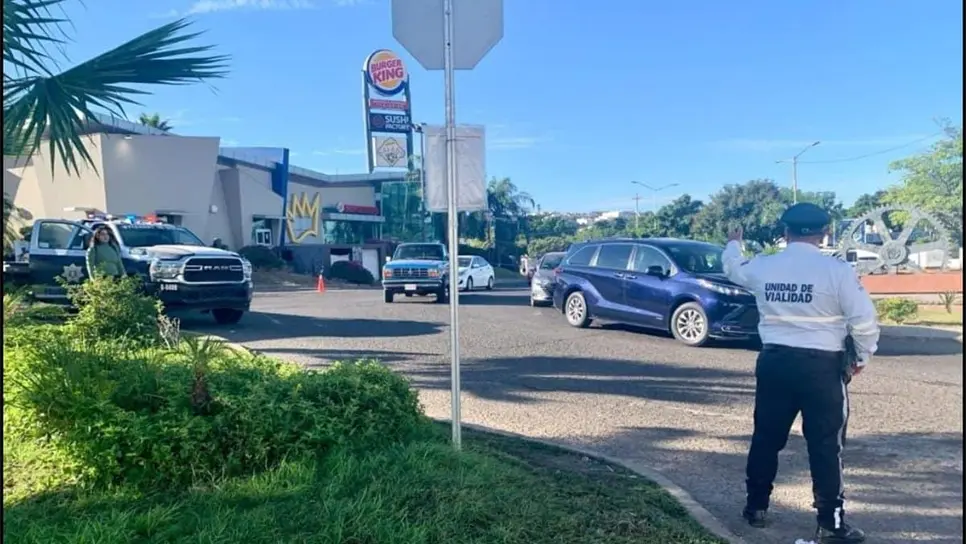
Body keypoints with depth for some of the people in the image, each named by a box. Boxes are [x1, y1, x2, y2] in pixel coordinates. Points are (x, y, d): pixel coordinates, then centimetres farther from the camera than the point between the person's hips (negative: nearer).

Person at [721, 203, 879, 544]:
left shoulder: (762, 267, 2)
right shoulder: (837, 270, -11)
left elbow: (733, 269, 24)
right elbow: (864, 320, -9)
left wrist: (733, 245, 46)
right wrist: (862, 356, 9)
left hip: (774, 361, 4)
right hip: (821, 365, -4)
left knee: (766, 438, 16)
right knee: (826, 446, 6)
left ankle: (756, 508, 27)